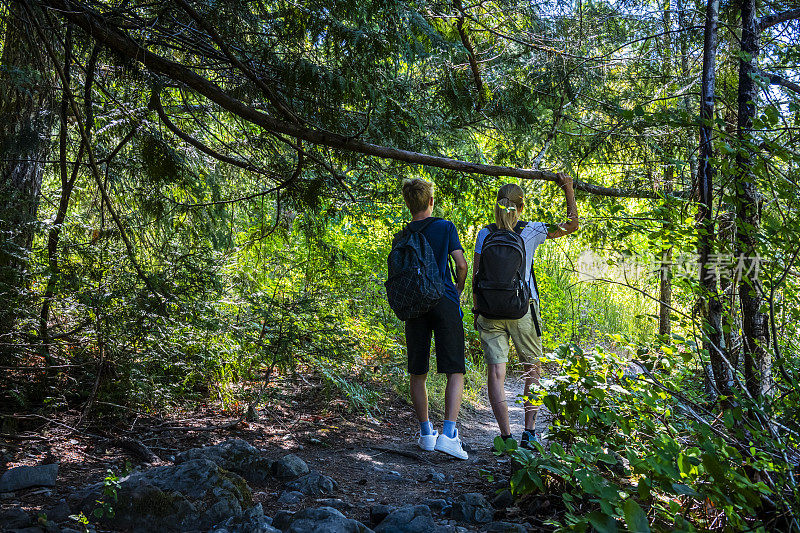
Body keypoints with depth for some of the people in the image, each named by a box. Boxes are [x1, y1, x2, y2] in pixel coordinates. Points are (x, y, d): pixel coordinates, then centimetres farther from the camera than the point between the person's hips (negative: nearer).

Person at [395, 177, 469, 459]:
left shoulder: (401, 237, 8)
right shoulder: (445, 227, 1)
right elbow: (461, 264, -3)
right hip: (444, 302, -3)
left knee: (417, 374, 12)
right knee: (455, 372, -1)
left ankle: (426, 432, 16)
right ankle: (448, 433, -13)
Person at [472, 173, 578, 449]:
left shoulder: (485, 234, 3)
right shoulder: (531, 231, 0)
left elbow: (476, 276, 1)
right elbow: (571, 224, 11)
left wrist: (476, 310, 10)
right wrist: (568, 188, 17)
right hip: (523, 310, 0)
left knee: (495, 373, 1)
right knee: (533, 369, 14)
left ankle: (506, 436, -4)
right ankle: (529, 433, 12)